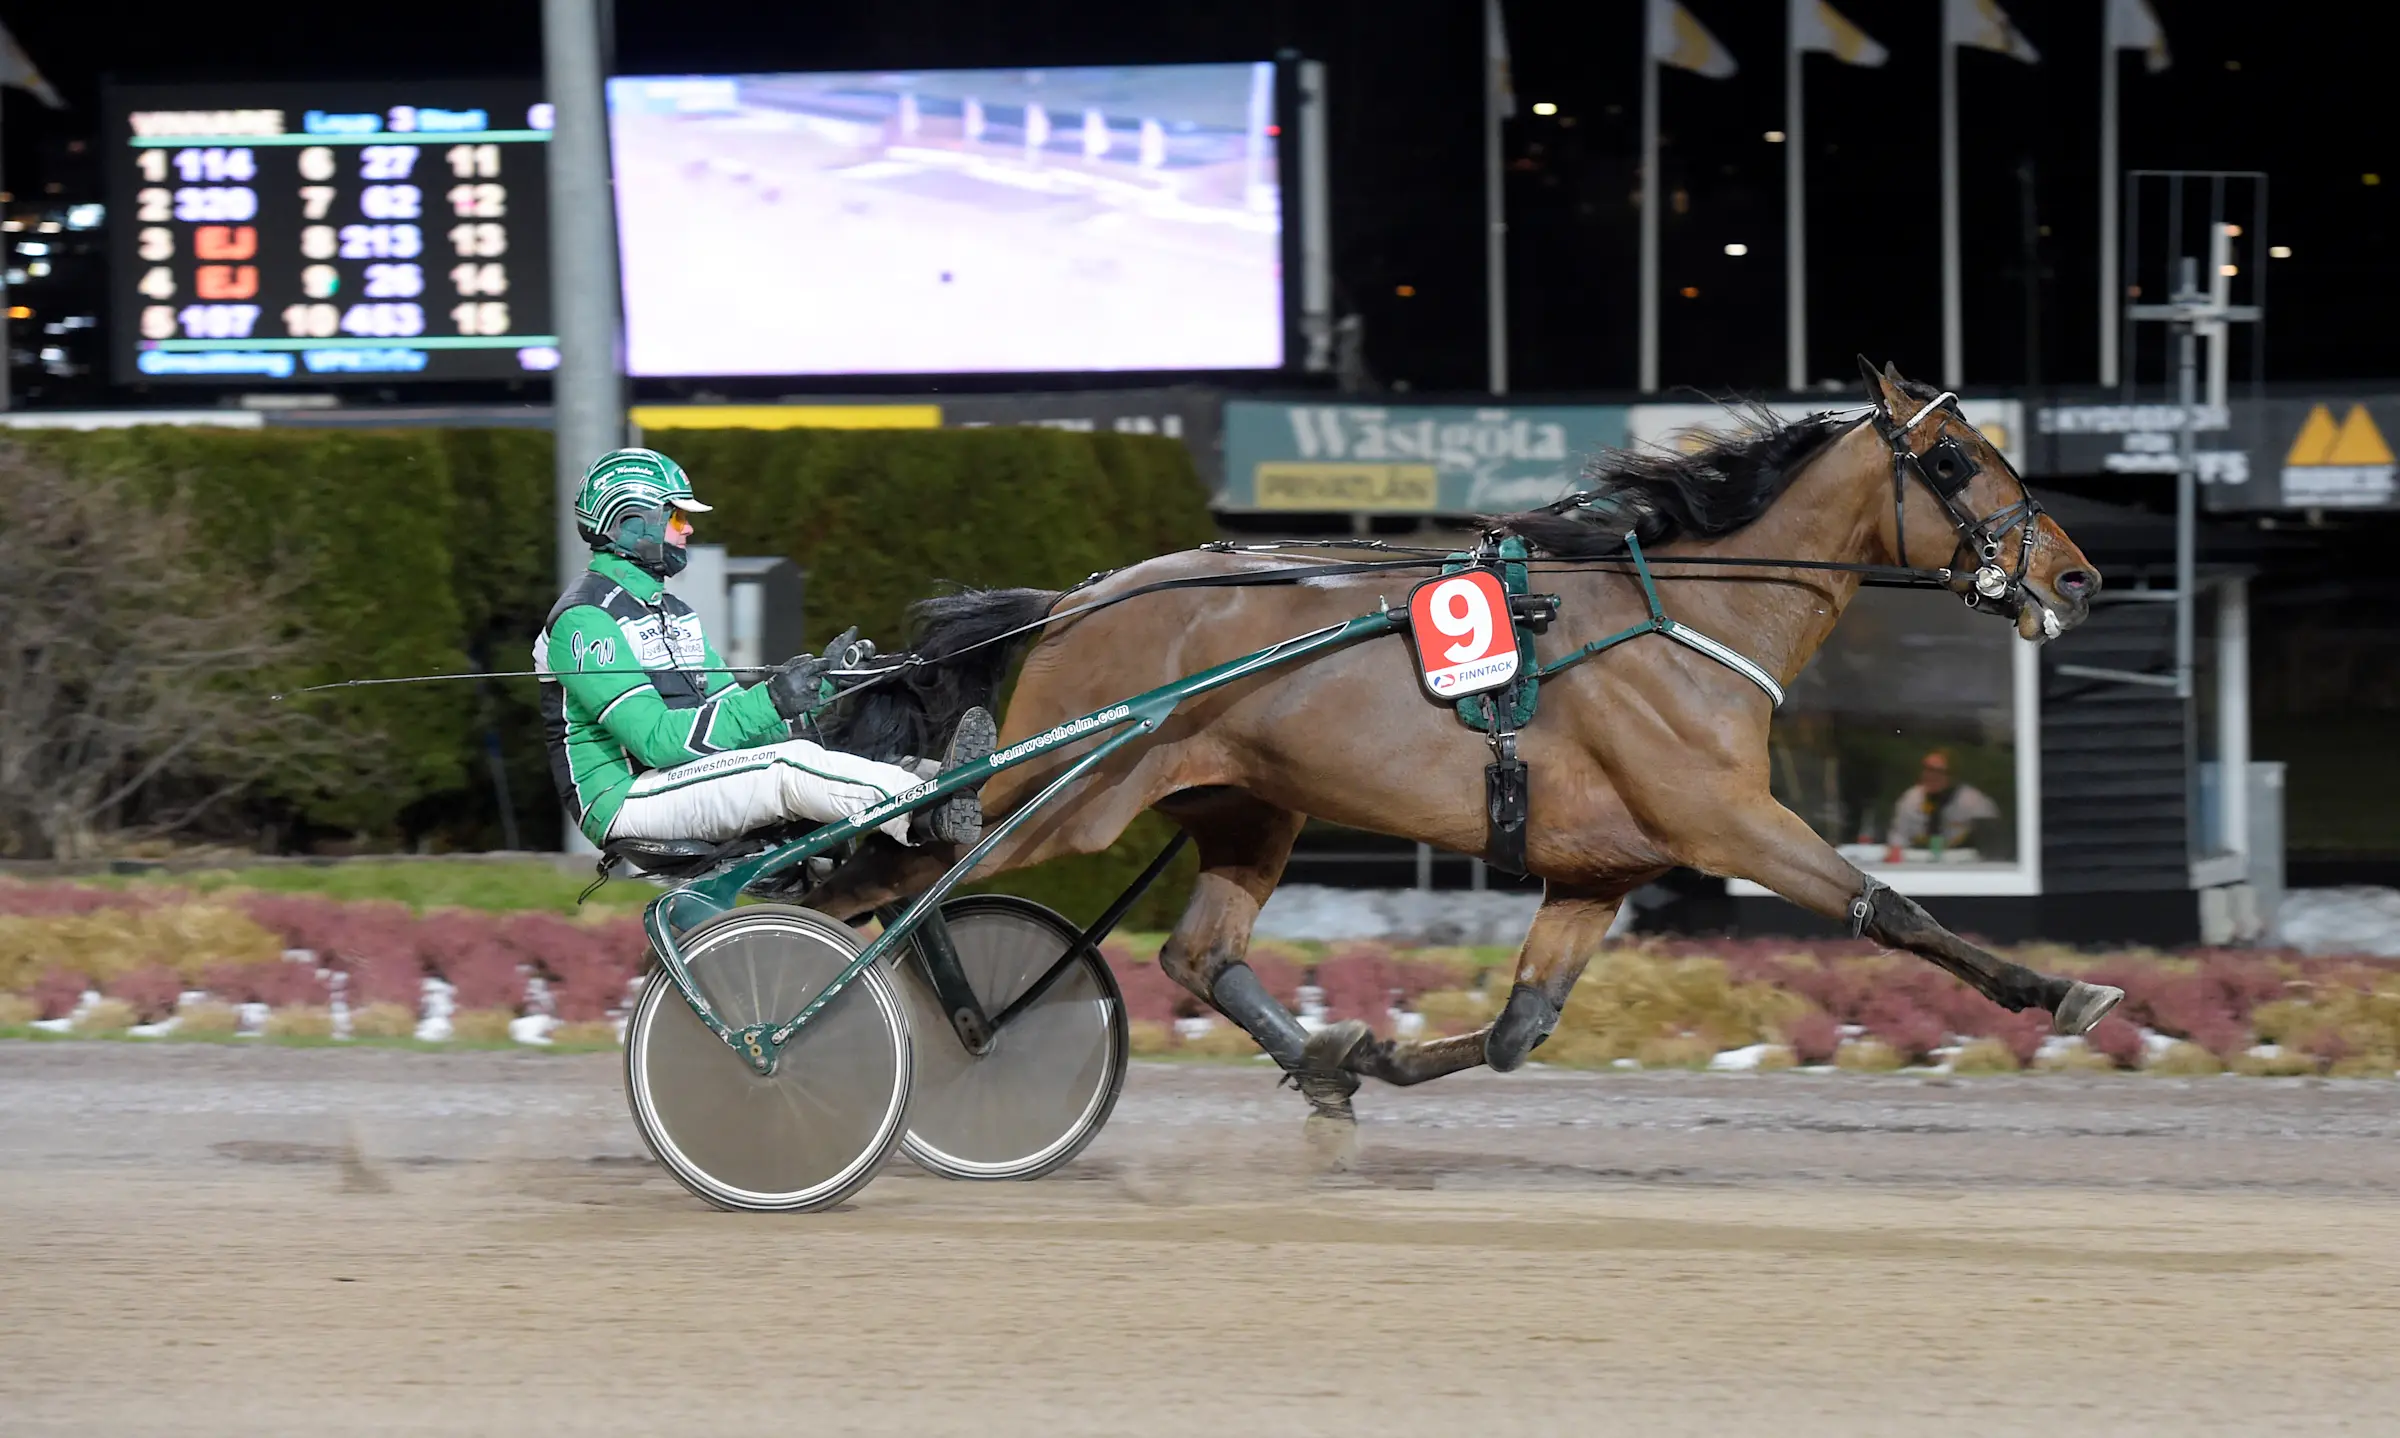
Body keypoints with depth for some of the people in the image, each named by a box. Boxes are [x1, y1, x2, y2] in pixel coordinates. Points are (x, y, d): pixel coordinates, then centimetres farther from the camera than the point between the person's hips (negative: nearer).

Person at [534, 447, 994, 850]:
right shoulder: (584, 619, -13)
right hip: (625, 800, -9)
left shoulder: (671, 612, 20)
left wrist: (820, 682, 0)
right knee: (789, 765, -27)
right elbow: (655, 740, -22)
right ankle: (935, 816, -35)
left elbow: (731, 711, 15)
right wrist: (770, 703, -28)